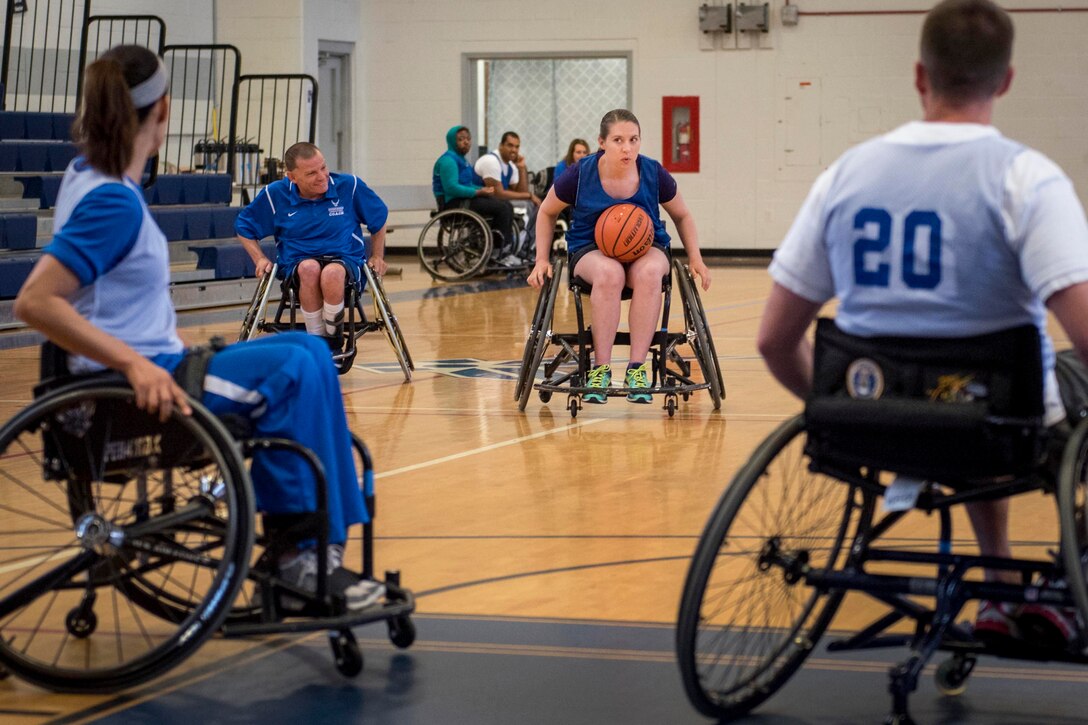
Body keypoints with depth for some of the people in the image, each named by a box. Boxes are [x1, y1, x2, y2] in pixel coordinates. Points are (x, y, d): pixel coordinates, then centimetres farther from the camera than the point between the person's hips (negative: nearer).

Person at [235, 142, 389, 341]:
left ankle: (333, 338, -13)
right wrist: (260, 260, 2)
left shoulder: (350, 186, -3)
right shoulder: (275, 194, -1)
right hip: (297, 265, 1)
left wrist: (377, 257, 13)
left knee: (332, 273, -39)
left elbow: (379, 217, 15)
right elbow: (244, 227, 14)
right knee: (309, 268, -38)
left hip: (346, 260, -1)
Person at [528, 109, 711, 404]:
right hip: (590, 250, -1)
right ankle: (600, 369, -36)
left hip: (646, 248, 1)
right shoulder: (580, 175, -12)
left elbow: (682, 216, 10)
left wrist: (695, 258, -2)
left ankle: (637, 368, -35)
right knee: (609, 273, -39)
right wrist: (542, 260, -1)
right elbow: (547, 213, 7)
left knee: (649, 272, -37)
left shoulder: (654, 174, -9)